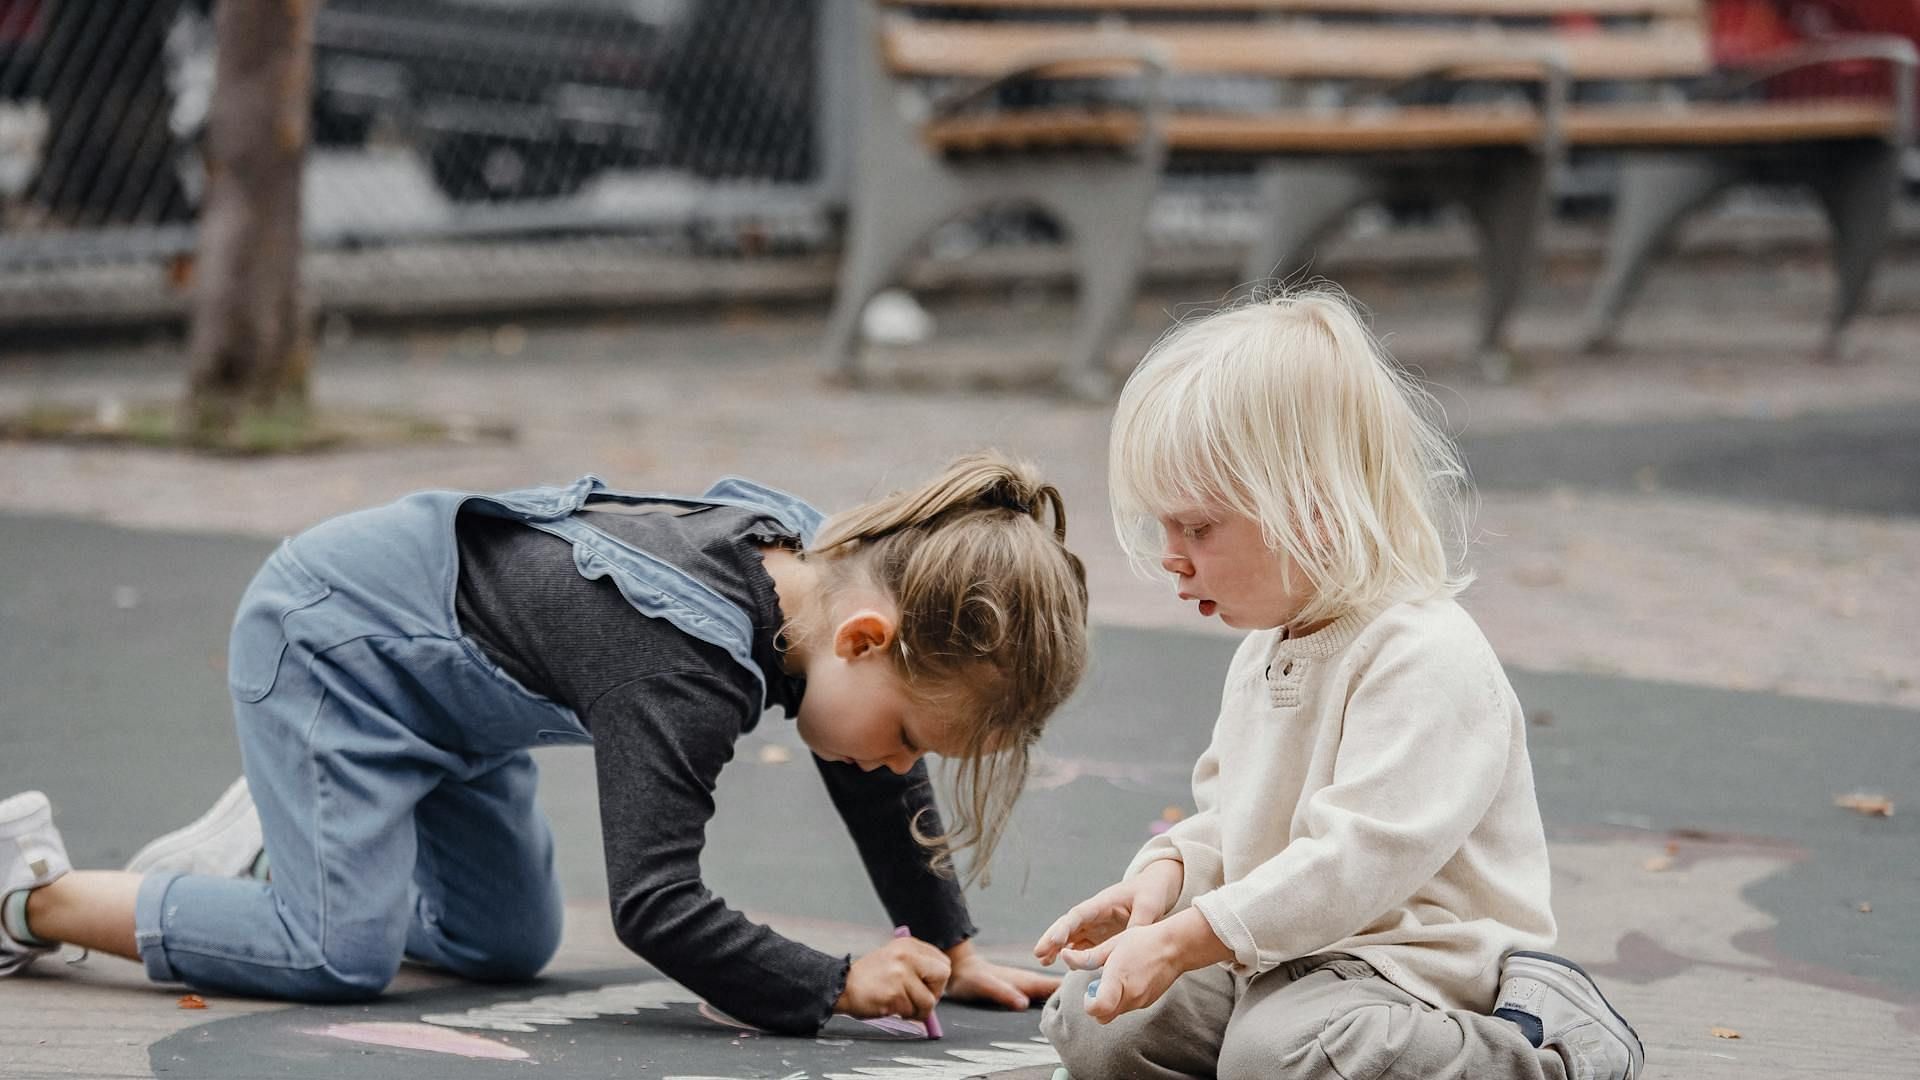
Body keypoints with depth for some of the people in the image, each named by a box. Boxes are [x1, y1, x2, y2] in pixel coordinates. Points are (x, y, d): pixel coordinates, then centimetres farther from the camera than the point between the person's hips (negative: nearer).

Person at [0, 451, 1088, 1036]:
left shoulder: (830, 564, -11)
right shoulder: (690, 665, -39)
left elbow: (883, 795, 5)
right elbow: (655, 904, -40)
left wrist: (950, 948, 5)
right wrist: (835, 986, -35)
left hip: (424, 664, 9)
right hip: (325, 636, -9)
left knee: (509, 942, 12)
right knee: (345, 957, -18)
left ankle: (270, 847, 28)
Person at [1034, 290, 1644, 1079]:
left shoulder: (1425, 658, -21)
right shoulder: (1265, 651, 12)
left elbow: (1356, 859, -29)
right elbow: (1231, 822, 24)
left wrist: (1182, 942, -29)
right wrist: (1164, 877, 1)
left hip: (1419, 972, -9)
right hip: (1281, 965, 9)